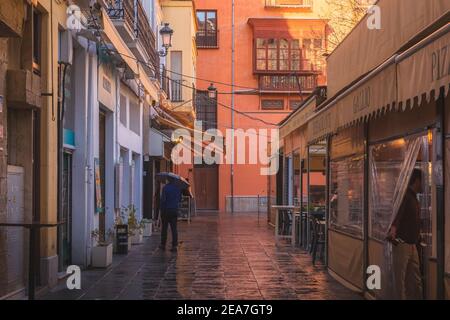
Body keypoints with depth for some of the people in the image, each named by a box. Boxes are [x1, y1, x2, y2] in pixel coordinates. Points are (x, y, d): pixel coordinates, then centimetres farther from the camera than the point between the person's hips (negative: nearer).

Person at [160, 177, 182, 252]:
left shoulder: (165, 187, -12)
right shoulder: (178, 188, 2)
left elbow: (163, 199, -14)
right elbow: (180, 199, 12)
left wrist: (161, 209, -6)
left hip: (166, 210, -3)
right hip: (175, 210, 3)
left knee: (164, 228, 9)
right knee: (174, 228, 3)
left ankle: (163, 245, 16)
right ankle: (174, 246, -2)